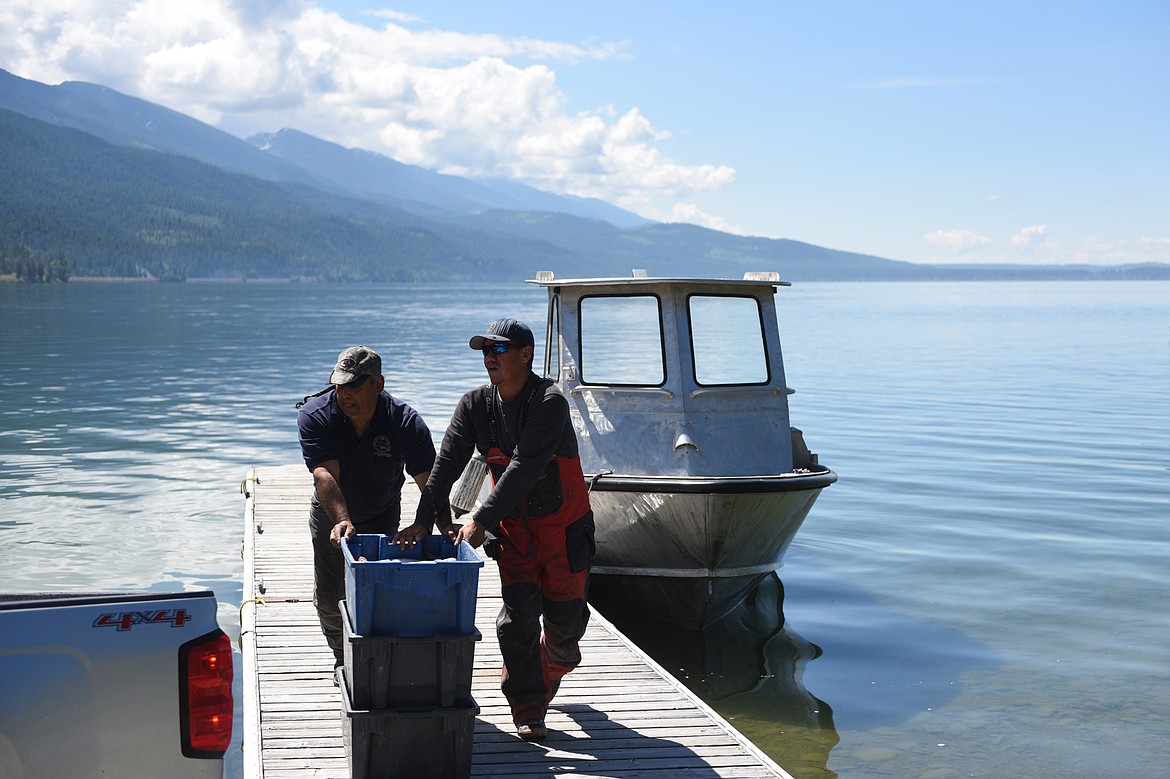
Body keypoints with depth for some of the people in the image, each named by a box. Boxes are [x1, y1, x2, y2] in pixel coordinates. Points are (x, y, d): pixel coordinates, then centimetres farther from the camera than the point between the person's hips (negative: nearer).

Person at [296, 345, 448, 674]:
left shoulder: (405, 422, -25)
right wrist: (343, 521, -52)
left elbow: (429, 481, -30)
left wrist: (446, 528, -45)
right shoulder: (314, 416, -26)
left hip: (382, 516, -1)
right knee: (328, 598, 9)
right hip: (331, 516, 1)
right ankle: (343, 660, 34)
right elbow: (325, 475, -36)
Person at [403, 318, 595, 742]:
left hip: (564, 528, -3)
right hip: (513, 529, 3)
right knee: (517, 616, -7)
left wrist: (481, 519, -33)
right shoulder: (475, 404, -4)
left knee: (565, 619, 8)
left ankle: (555, 663, 42)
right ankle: (528, 711, 4)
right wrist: (424, 519, -20)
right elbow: (446, 463, -8)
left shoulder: (549, 401, -22)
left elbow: (524, 469, -29)